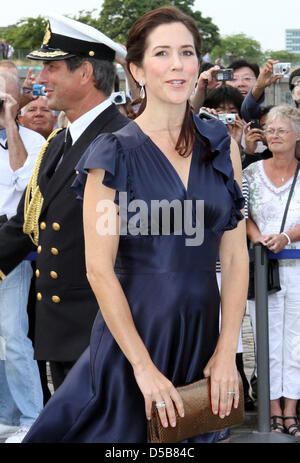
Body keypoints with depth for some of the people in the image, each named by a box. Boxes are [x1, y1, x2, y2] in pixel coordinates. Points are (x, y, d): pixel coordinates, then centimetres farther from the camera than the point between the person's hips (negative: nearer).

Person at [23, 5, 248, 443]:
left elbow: (236, 255, 2)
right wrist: (144, 366, -15)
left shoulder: (221, 145, 4)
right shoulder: (114, 154, -7)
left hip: (203, 330, 4)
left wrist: (227, 351, -6)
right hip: (134, 329, -4)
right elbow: (99, 267, -11)